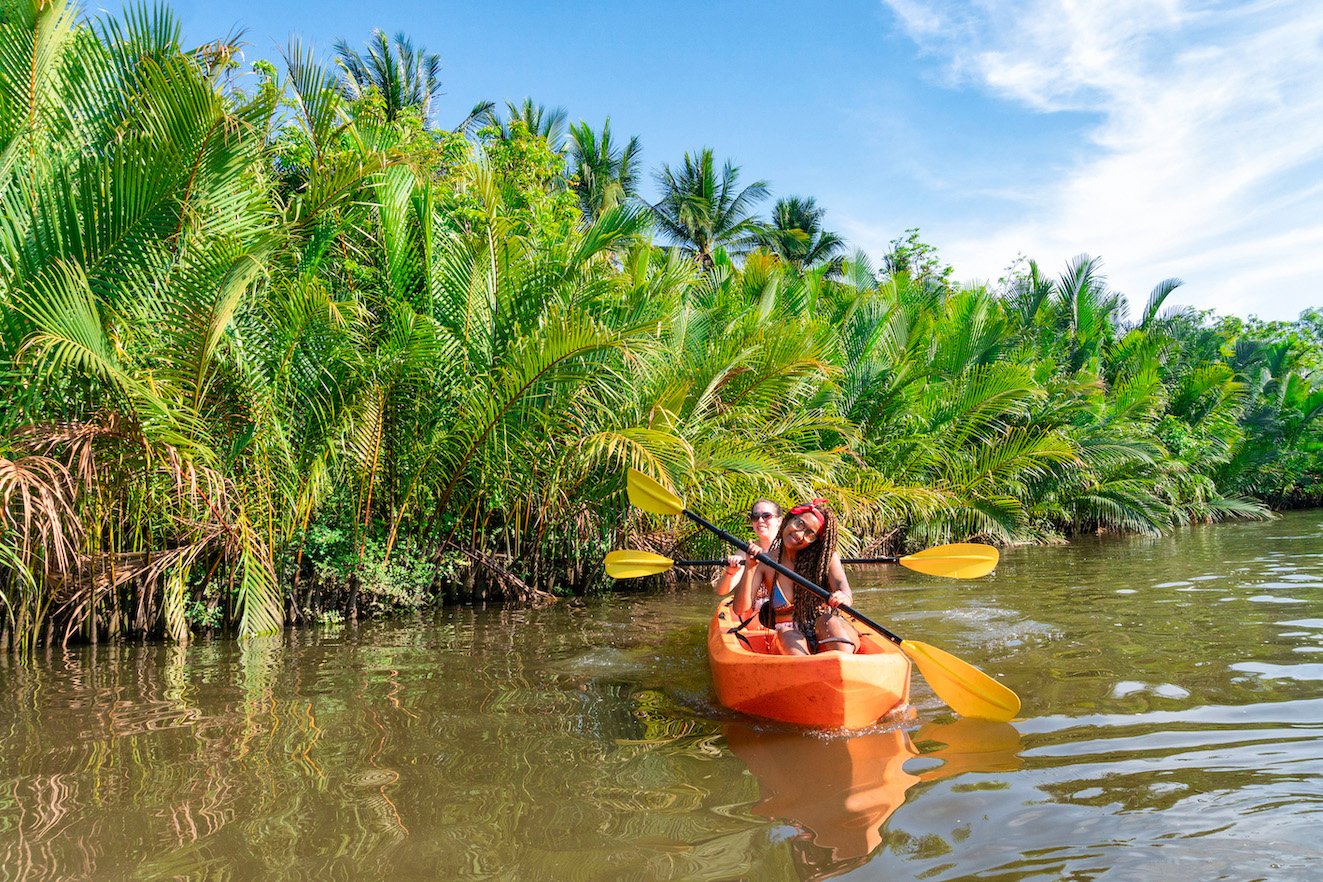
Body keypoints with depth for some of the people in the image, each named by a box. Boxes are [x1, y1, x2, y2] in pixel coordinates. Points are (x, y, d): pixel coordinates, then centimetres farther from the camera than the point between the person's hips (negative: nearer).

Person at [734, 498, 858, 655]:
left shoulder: (826, 557, 4)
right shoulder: (765, 562, 2)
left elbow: (841, 583, -16)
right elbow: (741, 610, -5)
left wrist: (843, 597, -41)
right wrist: (750, 568, -17)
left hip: (831, 636, 0)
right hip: (790, 635, 0)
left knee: (828, 621, -33)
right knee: (787, 635, -34)